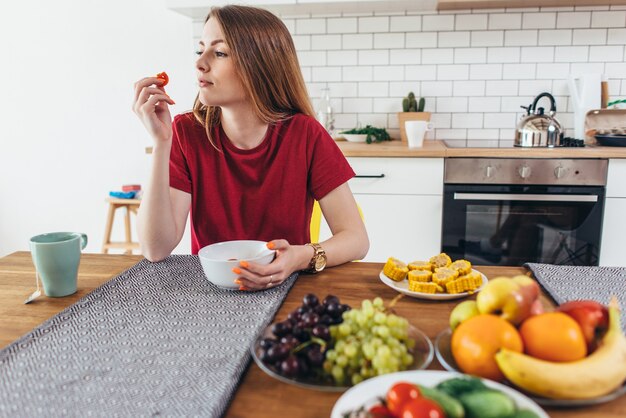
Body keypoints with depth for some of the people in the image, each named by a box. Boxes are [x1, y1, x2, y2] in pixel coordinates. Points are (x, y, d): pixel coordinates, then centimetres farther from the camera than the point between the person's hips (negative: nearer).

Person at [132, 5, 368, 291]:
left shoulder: (305, 134, -11)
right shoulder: (186, 132, -7)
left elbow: (357, 239, -10)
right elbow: (156, 250, -15)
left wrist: (303, 257, -29)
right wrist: (161, 142, -21)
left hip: (286, 289, 0)